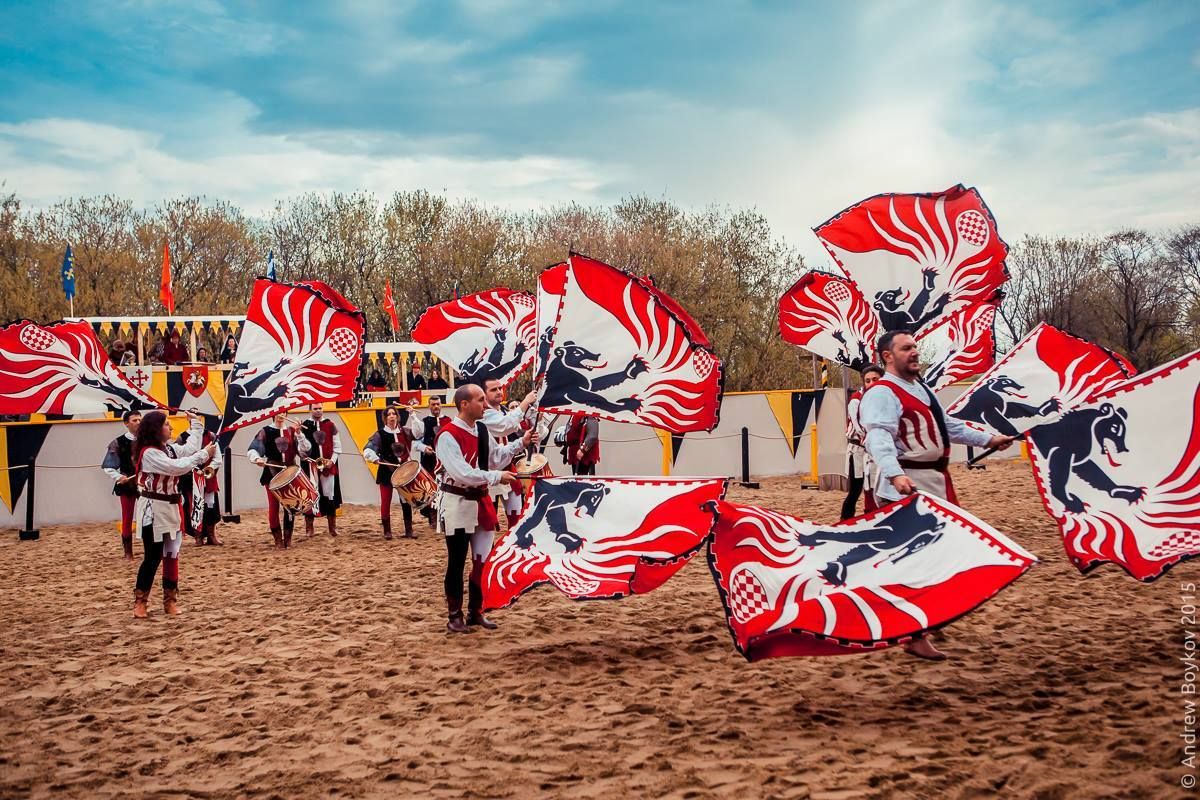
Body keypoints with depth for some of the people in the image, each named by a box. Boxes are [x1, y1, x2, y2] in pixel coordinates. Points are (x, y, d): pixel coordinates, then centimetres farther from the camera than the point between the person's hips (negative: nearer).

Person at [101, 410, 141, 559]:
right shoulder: (118, 443, -4)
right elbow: (108, 467, -2)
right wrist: (118, 477, -16)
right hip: (127, 485, -1)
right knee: (127, 519, 7)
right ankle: (128, 552, 17)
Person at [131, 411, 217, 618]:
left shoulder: (168, 449, 8)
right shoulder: (149, 453, -18)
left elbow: (189, 449, 12)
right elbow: (177, 467, -25)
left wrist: (196, 423, 14)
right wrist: (204, 454, -21)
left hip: (170, 507, 8)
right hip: (153, 509, -8)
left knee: (171, 555, 10)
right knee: (153, 556, -4)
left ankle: (170, 600, 18)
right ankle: (140, 602, 7)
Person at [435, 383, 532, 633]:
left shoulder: (482, 429, 6)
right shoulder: (447, 436, -20)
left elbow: (494, 457, 20)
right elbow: (462, 473, -26)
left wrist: (520, 443, 12)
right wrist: (497, 477, -20)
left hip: (480, 501, 8)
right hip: (457, 504, -8)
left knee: (483, 560, 11)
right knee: (457, 563, 3)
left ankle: (475, 612, 23)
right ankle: (454, 615, 15)